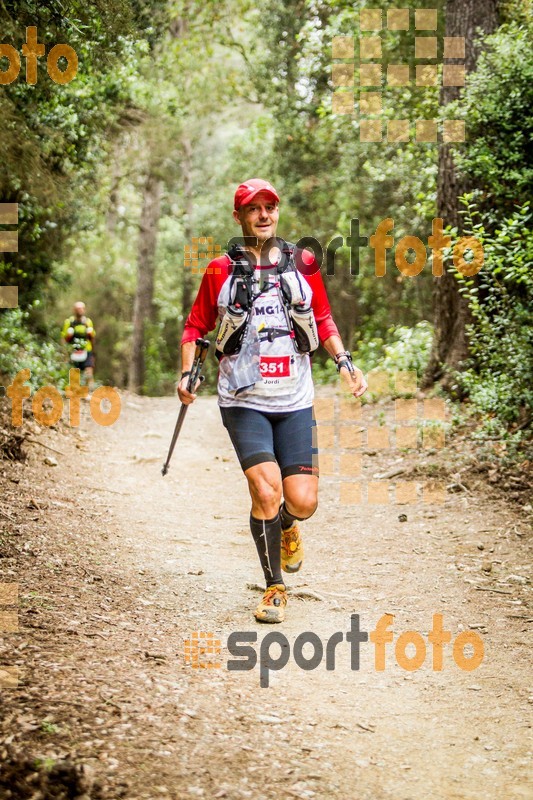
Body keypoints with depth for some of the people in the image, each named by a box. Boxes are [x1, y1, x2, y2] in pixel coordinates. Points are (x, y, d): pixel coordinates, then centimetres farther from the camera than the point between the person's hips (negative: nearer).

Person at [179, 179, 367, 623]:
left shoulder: (303, 264, 6)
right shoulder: (221, 270, 1)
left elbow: (323, 320, 18)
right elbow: (196, 325, 10)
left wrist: (345, 361, 5)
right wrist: (187, 374, -3)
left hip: (295, 402, 2)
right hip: (244, 402, -2)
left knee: (302, 502, -3)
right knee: (266, 492, -15)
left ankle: (287, 526, 37)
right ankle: (275, 588, 5)